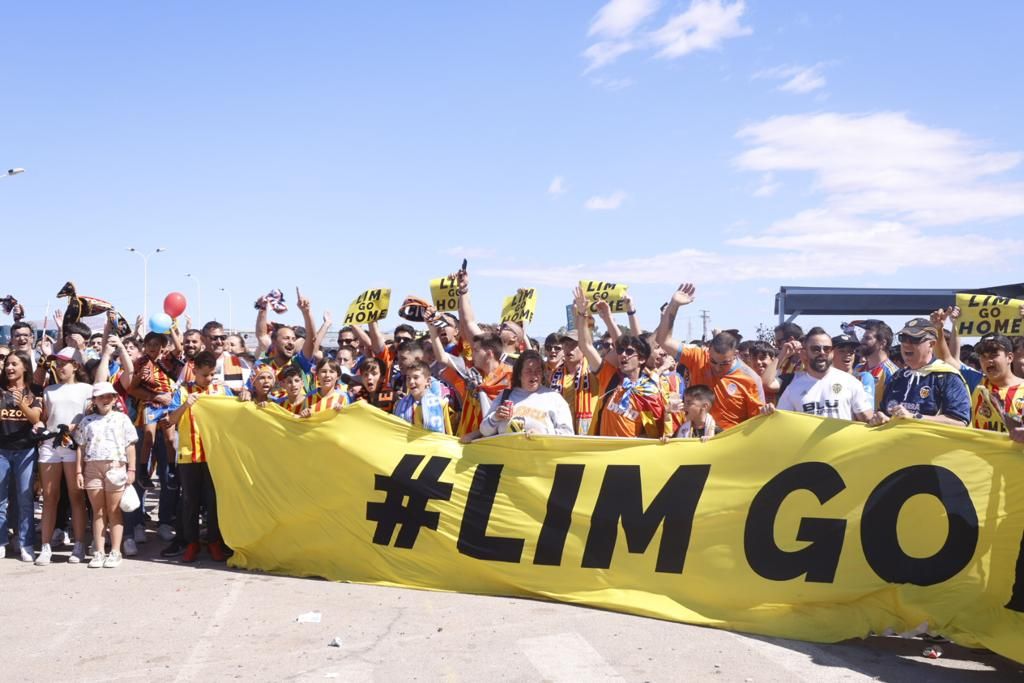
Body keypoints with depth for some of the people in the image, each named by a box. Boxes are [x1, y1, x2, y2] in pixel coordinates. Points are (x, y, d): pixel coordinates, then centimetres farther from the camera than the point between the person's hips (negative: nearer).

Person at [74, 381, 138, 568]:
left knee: (114, 511, 1)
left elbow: (130, 446, 3)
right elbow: (81, 447, 11)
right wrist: (79, 471, 4)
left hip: (115, 467, -2)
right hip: (93, 467, 2)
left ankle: (115, 552, 5)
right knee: (98, 512, 6)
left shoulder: (122, 419, 6)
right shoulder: (87, 421, 12)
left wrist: (131, 469, -2)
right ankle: (98, 552, 11)